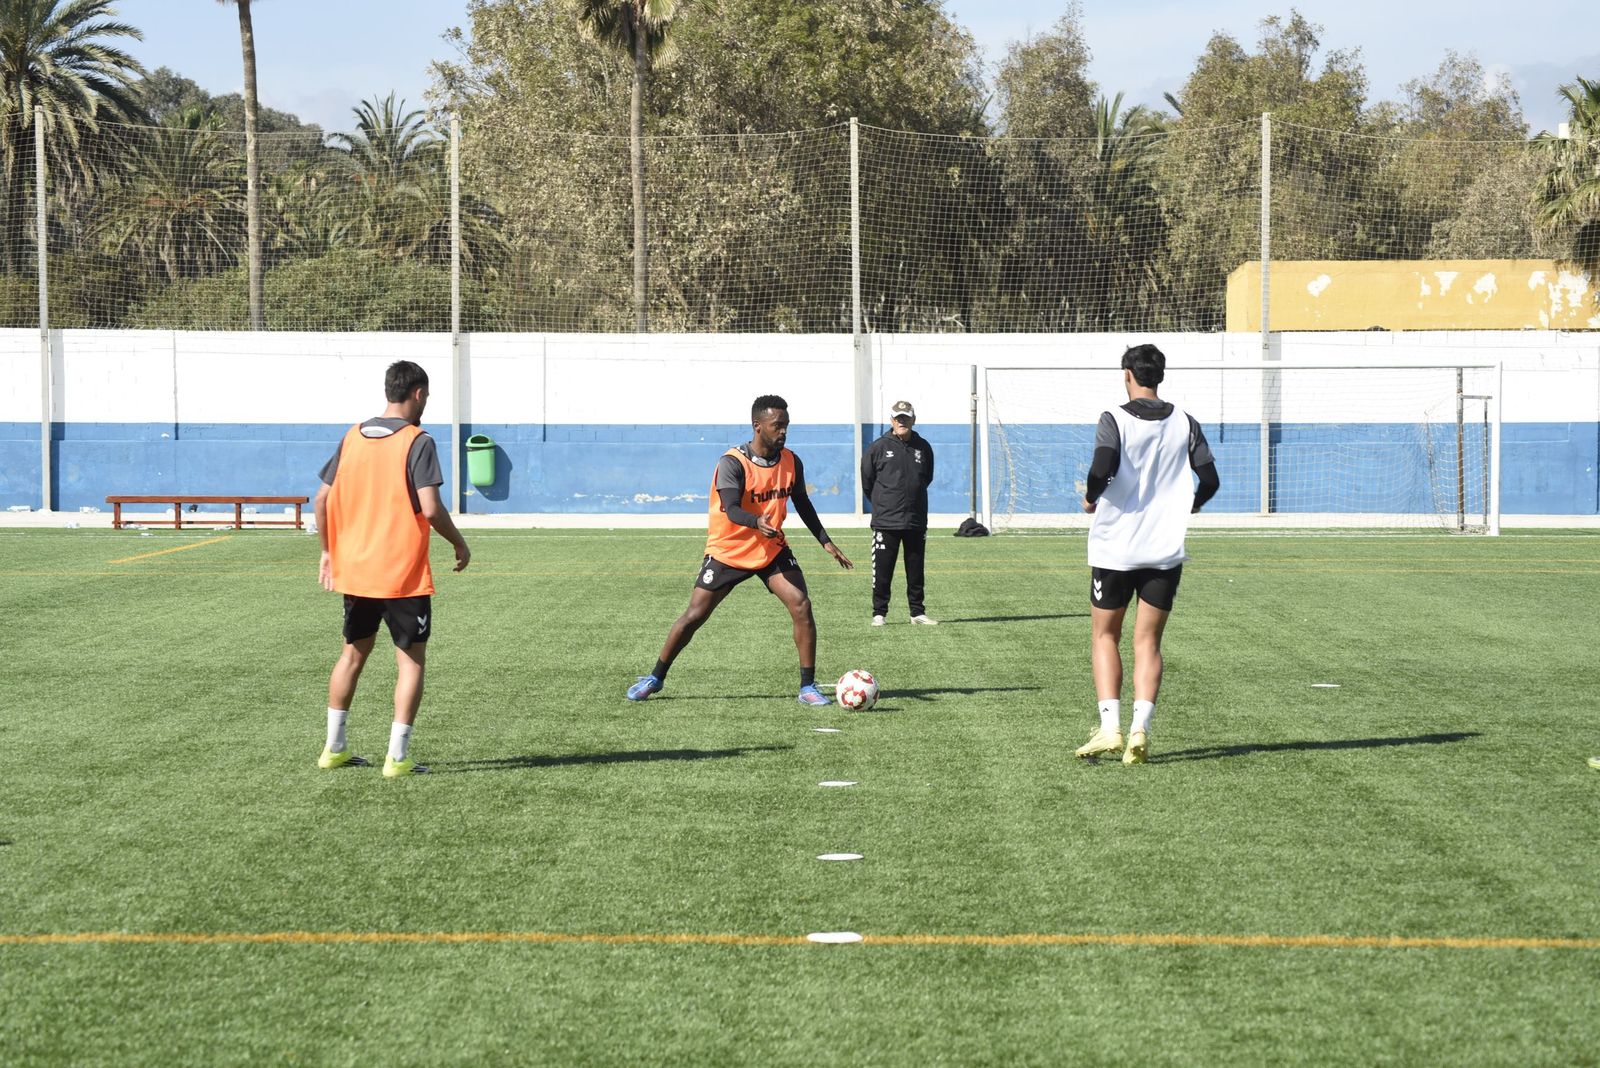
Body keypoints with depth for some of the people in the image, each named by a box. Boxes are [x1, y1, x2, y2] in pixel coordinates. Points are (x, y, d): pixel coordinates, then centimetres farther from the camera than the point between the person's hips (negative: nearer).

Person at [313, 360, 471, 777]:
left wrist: (329, 551, 17)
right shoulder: (418, 442, -12)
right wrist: (458, 542, -4)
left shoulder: (353, 437, 6)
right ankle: (397, 758, -2)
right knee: (411, 660, 4)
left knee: (354, 652, 19)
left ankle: (334, 749, 23)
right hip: (404, 575, -6)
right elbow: (430, 508, -20)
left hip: (354, 570, 6)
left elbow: (322, 499, 7)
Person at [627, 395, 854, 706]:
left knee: (801, 606, -14)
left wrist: (826, 542, 7)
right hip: (728, 551, -4)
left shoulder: (791, 462, -2)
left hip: (772, 549, 4)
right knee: (694, 615, -1)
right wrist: (757, 522, -51)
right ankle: (655, 678, 17)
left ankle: (808, 687, -5)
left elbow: (802, 504, 12)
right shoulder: (733, 463, -20)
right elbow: (732, 509, -31)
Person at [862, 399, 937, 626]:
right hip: (885, 522, -3)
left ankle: (917, 612, 17)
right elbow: (867, 481, 7)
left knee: (916, 570, 9)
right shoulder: (878, 447, -3)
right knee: (882, 571, -1)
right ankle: (879, 613, 7)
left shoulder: (923, 447, 6)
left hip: (916, 521, 3)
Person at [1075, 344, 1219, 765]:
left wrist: (1091, 498, -3)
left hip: (1115, 548, -2)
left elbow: (1103, 466, -23)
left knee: (1105, 636, 11)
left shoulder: (1114, 420, -7)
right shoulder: (1185, 423, 3)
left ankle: (1110, 727, -2)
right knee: (1148, 642, 7)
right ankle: (1140, 728, -10)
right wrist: (1188, 506, 22)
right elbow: (1209, 479, 1)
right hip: (1165, 551, 2)